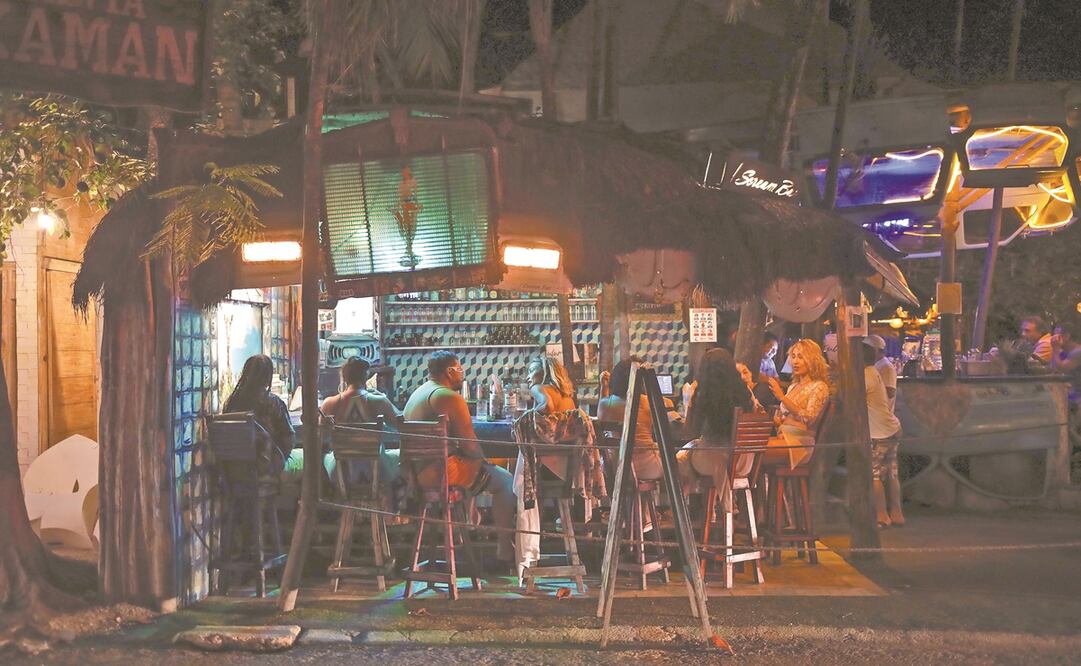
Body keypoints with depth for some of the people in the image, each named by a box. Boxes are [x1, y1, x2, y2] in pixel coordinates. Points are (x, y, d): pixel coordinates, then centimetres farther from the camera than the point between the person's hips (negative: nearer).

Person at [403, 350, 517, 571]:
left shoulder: (418, 393, 18)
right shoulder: (449, 397, -13)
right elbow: (469, 444, -14)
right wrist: (483, 460, 6)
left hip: (415, 470, 10)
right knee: (505, 481, 1)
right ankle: (505, 557, 2)